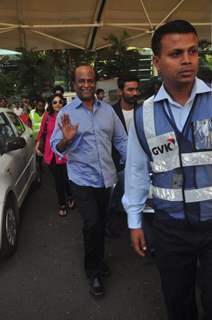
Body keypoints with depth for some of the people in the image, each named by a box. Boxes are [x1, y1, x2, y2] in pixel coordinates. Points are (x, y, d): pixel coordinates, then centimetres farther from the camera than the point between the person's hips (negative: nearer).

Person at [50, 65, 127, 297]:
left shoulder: (107, 110, 5)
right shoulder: (66, 113, -5)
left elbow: (121, 140, 8)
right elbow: (56, 147, -8)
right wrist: (66, 140, -29)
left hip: (106, 177, 4)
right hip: (82, 179, -4)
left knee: (101, 224, 17)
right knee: (92, 224, -9)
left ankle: (98, 261, 41)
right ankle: (93, 271, 15)